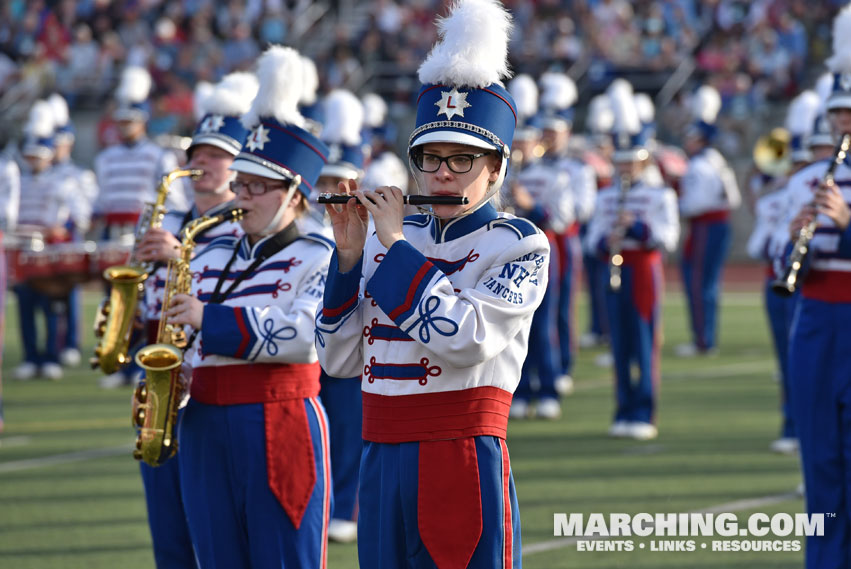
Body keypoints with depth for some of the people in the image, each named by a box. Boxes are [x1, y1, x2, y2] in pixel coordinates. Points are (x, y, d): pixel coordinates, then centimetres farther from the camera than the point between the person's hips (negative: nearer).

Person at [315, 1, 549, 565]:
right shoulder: (387, 241, 10)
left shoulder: (520, 245, -5)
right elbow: (339, 360, 7)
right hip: (383, 461, 5)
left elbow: (461, 343, -21)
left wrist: (394, 244, -14)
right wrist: (350, 253, -2)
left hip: (463, 461, -5)